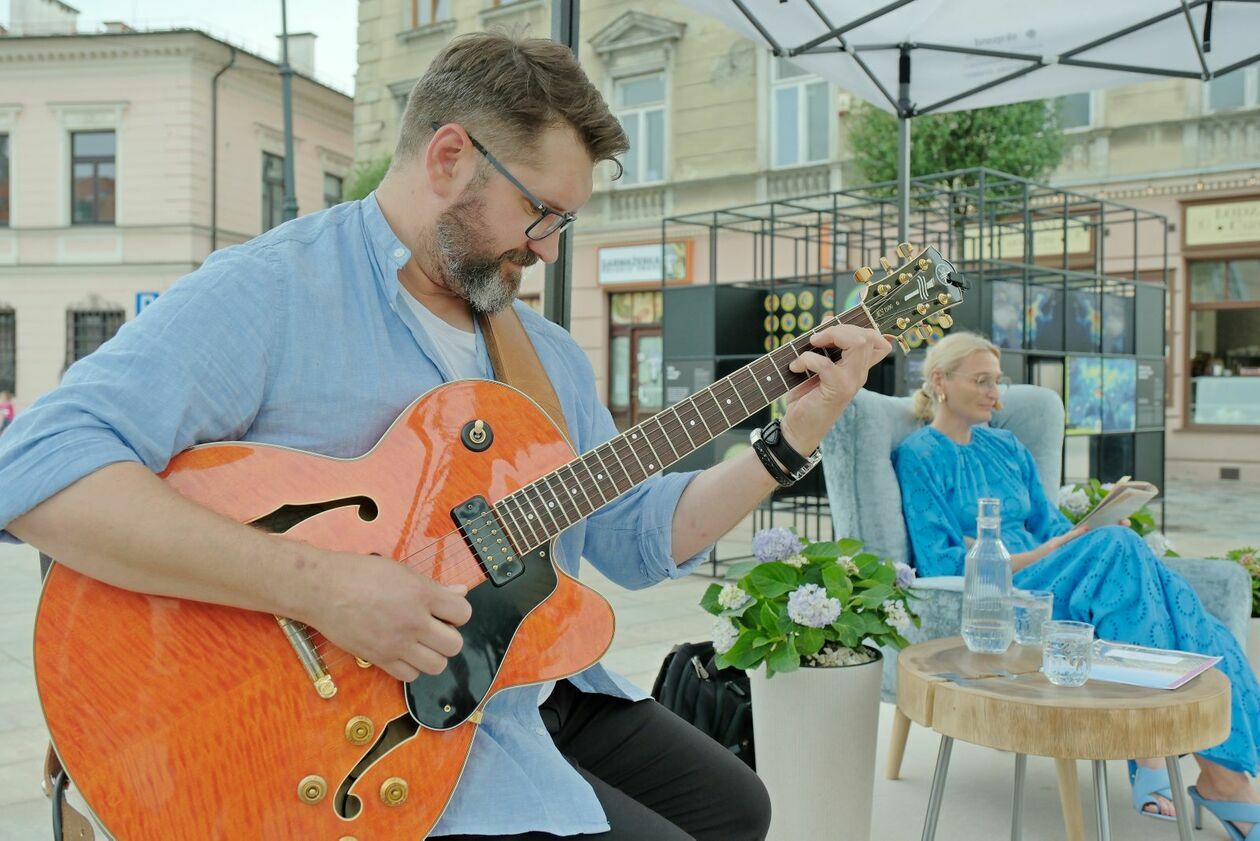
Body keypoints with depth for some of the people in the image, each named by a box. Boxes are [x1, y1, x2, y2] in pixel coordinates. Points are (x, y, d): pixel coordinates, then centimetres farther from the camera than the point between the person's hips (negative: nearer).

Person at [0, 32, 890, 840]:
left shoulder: (550, 355, 9)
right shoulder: (267, 296, -17)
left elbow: (634, 537, 9)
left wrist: (789, 446, -2)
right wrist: (318, 583, -36)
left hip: (542, 695, 8)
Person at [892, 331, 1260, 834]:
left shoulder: (1007, 448, 22)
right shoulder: (920, 456, 0)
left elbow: (1054, 528, 16)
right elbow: (941, 563, -10)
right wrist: (1038, 556, -17)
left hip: (1037, 581, 7)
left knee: (1175, 599, -20)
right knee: (1117, 546, -28)